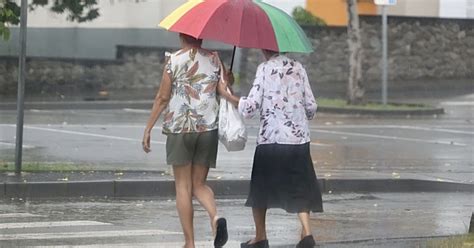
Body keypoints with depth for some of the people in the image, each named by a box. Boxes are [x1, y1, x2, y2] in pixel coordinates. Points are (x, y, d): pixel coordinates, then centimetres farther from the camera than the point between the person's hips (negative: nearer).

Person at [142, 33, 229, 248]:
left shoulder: (174, 60, -3)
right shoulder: (214, 59, 5)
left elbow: (162, 97, -4)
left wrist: (148, 128, 1)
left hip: (179, 128, -3)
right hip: (209, 128, 3)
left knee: (183, 186, 5)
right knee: (199, 184, 13)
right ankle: (215, 216, -18)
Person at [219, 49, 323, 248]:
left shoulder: (265, 69, -5)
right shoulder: (298, 68, 6)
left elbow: (250, 107, -10)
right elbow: (311, 107, 6)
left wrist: (226, 95, 2)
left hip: (270, 139, -3)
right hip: (299, 138, 3)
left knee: (261, 188, 13)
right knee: (298, 187, 8)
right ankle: (307, 231, -12)